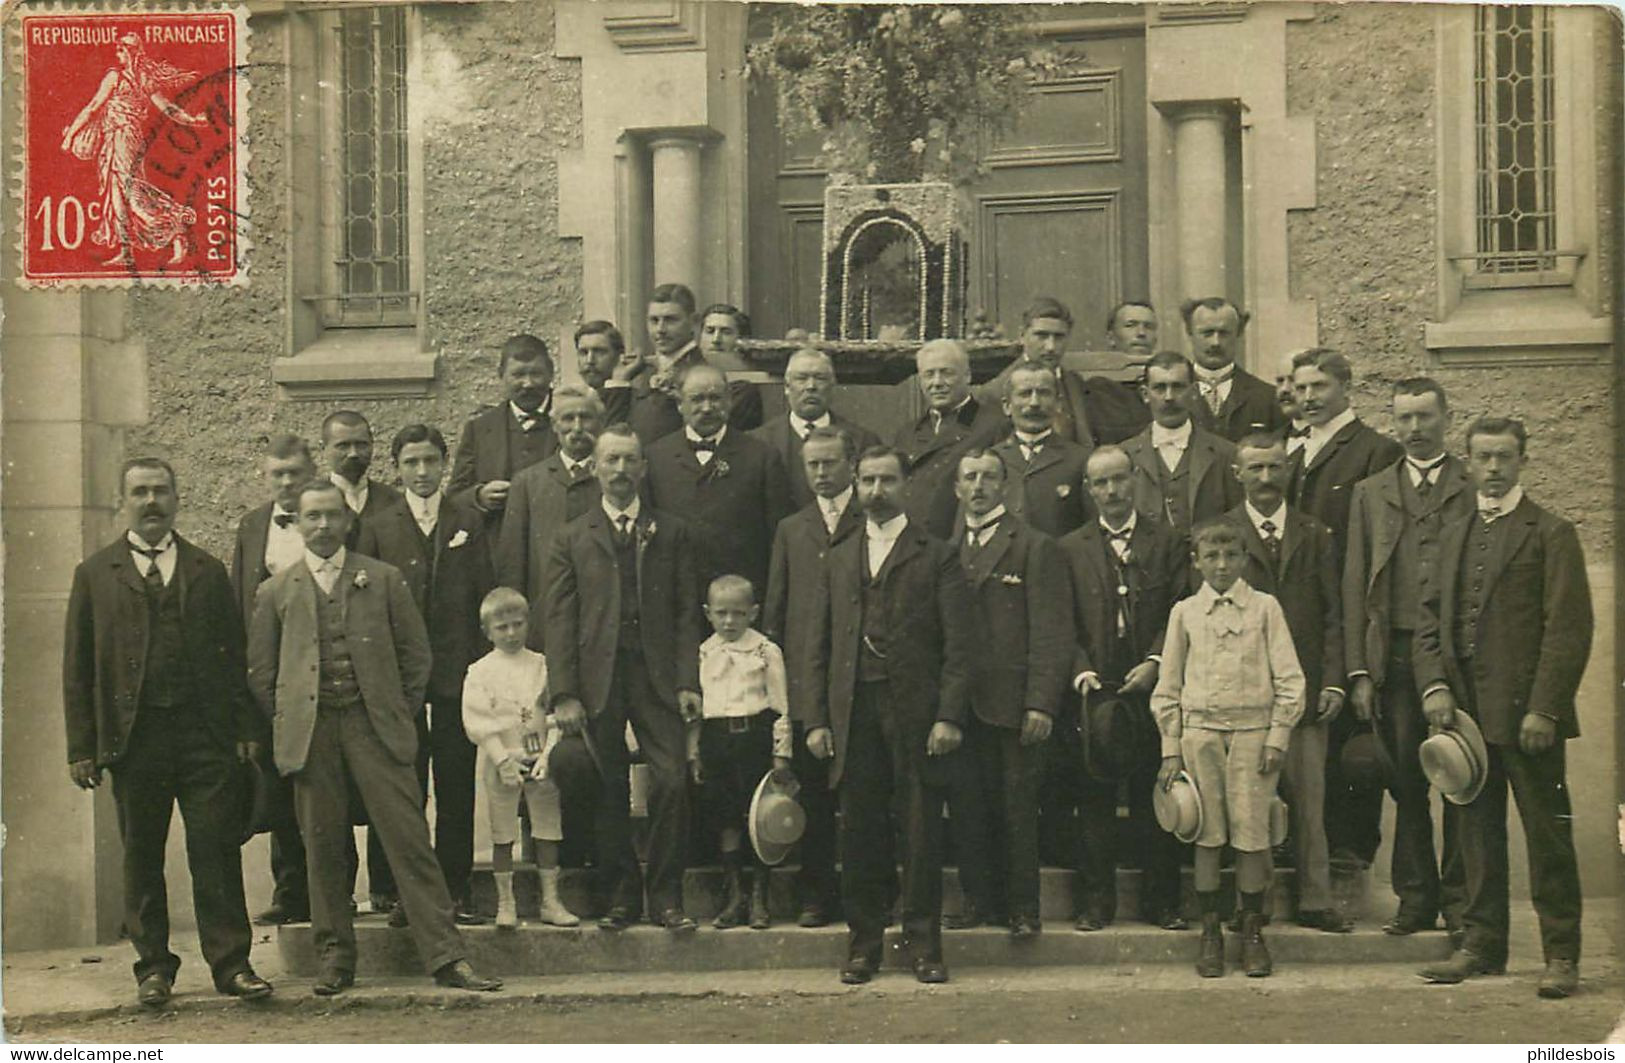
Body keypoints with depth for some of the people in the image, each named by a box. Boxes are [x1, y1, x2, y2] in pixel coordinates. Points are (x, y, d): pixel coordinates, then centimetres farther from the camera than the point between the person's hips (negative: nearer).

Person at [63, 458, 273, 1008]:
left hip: (206, 733, 0)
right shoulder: (95, 575, 8)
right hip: (134, 735, 0)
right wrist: (81, 746, -1)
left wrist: (247, 728, 1)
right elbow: (77, 668, 6)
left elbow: (234, 655, 10)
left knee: (217, 850, -2)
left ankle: (230, 963, 3)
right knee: (141, 856, 6)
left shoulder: (208, 571, 12)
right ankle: (153, 966, 16)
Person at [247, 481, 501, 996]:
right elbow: (260, 669, 14)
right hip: (310, 733, 1)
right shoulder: (276, 592, 11)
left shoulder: (384, 579, 9)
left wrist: (403, 715, 5)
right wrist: (287, 723, 6)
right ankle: (334, 959, 12)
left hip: (375, 725, -1)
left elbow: (415, 651, 11)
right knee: (322, 847, 2)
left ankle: (445, 956, -4)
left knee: (409, 839, -5)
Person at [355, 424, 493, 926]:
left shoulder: (468, 522, 9)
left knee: (456, 786, 3)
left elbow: (485, 594, 7)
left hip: (456, 670, 0)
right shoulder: (379, 528, 7)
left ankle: (457, 891, 9)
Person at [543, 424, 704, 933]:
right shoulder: (572, 539, 10)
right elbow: (559, 621, 4)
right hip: (598, 678, 0)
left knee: (672, 781, -10)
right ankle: (621, 896, 13)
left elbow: (687, 613, 7)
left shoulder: (670, 533, 12)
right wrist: (564, 694, -5)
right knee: (608, 793, 3)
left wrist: (688, 682, -4)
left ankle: (667, 896, 0)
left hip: (657, 675, 0)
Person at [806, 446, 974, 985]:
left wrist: (949, 716, -11)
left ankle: (923, 945, 7)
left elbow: (957, 646, -1)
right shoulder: (838, 560, 17)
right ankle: (863, 944, 12)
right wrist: (816, 719, 6)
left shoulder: (937, 556, 5)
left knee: (921, 832, -1)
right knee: (860, 833, 4)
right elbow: (821, 649, 15)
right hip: (853, 712, 3)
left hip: (914, 709, -3)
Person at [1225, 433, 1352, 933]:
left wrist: (1334, 681, -1)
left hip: (1304, 688, 2)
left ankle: (1315, 901, 6)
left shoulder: (1315, 536, 12)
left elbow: (1333, 615, 9)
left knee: (1309, 798, 0)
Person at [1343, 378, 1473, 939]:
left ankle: (1458, 894, 10)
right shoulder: (1370, 493, 13)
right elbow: (1354, 587, 10)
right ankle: (1416, 897, 11)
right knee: (1406, 781, 4)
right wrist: (1359, 671, 2)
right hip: (1396, 655, 2)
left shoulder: (1475, 488, 6)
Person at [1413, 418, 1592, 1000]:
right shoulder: (1455, 536, 16)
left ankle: (1561, 955, 4)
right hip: (1466, 711, 6)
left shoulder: (1551, 534, -4)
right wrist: (1434, 686, 0)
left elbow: (1570, 629, -9)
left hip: (1527, 714, -6)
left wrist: (1544, 709, -16)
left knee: (1548, 836, -1)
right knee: (1476, 831, 11)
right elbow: (1431, 619, 16)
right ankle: (1482, 944, 20)